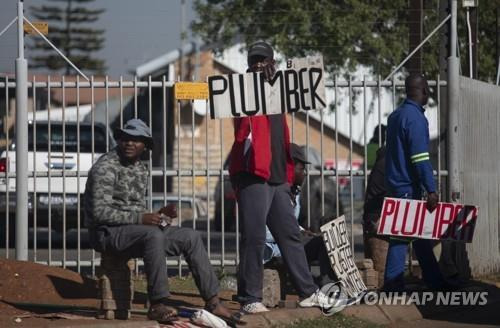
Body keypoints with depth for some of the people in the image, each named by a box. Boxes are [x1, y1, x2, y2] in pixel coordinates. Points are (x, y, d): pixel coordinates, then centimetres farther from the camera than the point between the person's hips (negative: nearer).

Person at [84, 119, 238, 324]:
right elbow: (100, 212, -21)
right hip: (108, 232, -9)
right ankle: (157, 305, -35)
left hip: (136, 230, 9)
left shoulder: (141, 170, 16)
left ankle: (212, 301, 0)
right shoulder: (106, 167, -12)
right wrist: (140, 218, -25)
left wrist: (158, 215, 2)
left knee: (191, 237, 0)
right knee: (153, 235, -37)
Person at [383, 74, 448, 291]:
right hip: (408, 188, -10)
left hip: (396, 183, 10)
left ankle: (435, 282, 19)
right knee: (402, 236, -6)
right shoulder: (415, 118, -16)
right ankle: (393, 286, -5)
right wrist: (431, 190, -21)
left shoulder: (395, 116, 13)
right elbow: (420, 158, -22)